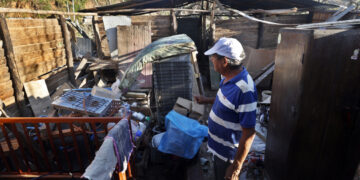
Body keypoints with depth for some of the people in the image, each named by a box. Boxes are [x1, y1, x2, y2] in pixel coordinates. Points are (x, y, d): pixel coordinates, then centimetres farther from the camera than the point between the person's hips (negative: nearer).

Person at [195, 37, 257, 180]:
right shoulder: (230, 77, -6)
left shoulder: (244, 90, -34)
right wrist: (207, 100, 15)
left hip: (228, 153, -8)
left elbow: (249, 133, -29)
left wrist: (236, 167, -23)